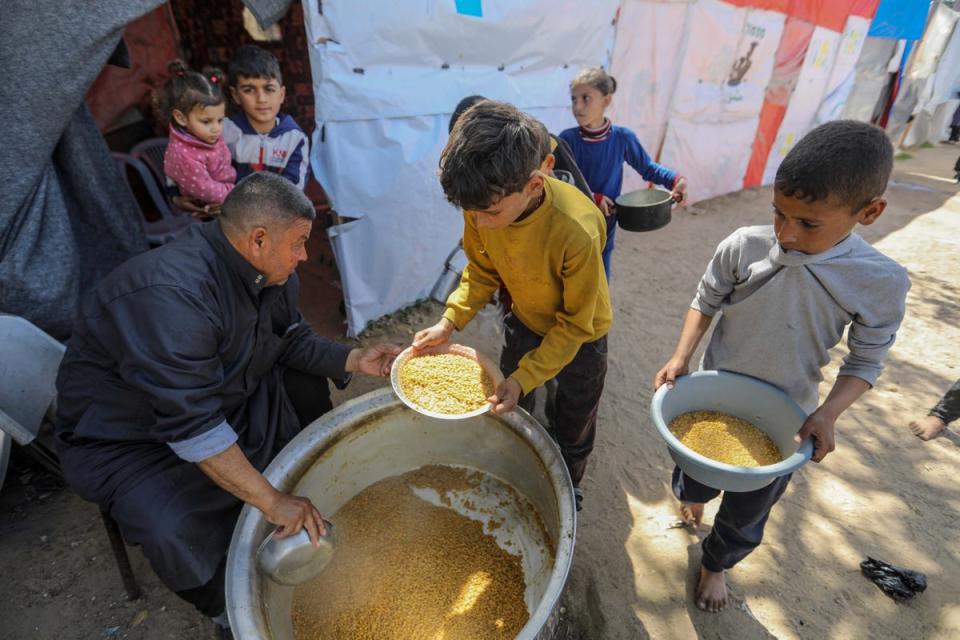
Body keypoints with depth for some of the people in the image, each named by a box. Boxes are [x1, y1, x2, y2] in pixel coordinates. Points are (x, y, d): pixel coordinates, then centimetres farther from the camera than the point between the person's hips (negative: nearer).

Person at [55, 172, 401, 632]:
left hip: (221, 392, 7)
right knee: (176, 530, -26)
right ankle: (227, 607, 7)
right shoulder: (170, 295, -37)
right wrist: (270, 501, -34)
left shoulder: (268, 270, -13)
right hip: (130, 437, -7)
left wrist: (354, 360, -13)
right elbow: (191, 427, -38)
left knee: (306, 384, 3)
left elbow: (291, 339, 1)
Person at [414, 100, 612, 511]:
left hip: (579, 337, -4)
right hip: (524, 322, 4)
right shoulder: (484, 205, -26)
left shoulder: (577, 231, -40)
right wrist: (449, 322, -21)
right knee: (507, 412, 23)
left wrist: (524, 378, -30)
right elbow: (482, 271, -8)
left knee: (572, 429, 19)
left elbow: (574, 324, -26)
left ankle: (568, 489, 52)